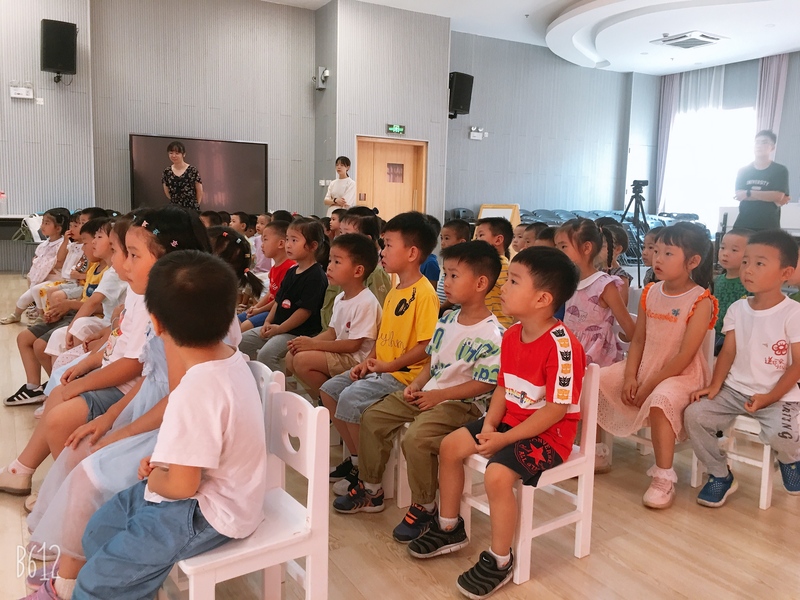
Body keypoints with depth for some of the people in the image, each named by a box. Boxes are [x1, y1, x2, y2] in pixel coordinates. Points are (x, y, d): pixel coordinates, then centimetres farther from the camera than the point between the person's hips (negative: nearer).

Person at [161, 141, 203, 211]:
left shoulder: (192, 170, -6)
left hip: (191, 210, -3)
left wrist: (195, 205, 7)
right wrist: (175, 202, 12)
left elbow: (199, 192, 1)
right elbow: (167, 192, 16)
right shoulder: (167, 172, 5)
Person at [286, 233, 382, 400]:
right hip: (339, 352, 10)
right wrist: (308, 342, -5)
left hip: (356, 360, -10)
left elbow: (353, 344, -21)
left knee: (303, 360, -21)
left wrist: (314, 344, -17)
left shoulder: (366, 302, -21)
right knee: (291, 357, 4)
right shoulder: (340, 299, 9)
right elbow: (332, 332, 14)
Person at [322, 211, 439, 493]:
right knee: (328, 390, 7)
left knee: (351, 398, -25)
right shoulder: (394, 290, 13)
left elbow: (426, 346, -20)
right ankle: (356, 457, 16)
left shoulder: (424, 293, -16)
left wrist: (388, 365, -17)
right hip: (380, 369, 10)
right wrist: (368, 361, 2)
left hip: (403, 374, -10)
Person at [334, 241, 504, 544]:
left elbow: (484, 384, -19)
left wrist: (439, 395, -18)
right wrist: (417, 384, -2)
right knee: (373, 417, 5)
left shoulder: (491, 336, -19)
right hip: (428, 392, 9)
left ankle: (424, 508, -4)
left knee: (416, 437, -30)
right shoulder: (447, 319, 6)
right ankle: (370, 489, 21)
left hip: (461, 403, -9)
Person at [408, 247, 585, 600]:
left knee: (497, 475, -29)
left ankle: (499, 561, -4)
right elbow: (503, 386, 8)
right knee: (450, 445, 6)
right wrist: (489, 424, -8)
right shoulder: (511, 335, 1)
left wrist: (505, 438, -24)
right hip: (510, 421, 9)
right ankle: (450, 528, 25)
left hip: (548, 432, -9)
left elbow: (557, 409, -26)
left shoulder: (561, 345, -27)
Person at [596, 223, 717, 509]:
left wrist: (650, 385, -18)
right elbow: (638, 339, 6)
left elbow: (685, 356, -18)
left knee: (660, 400, -37)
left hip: (682, 374, -7)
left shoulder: (700, 301, -14)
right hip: (644, 366, 7)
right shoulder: (650, 293, 4)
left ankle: (663, 479, -21)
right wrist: (630, 376, -8)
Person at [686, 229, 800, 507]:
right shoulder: (737, 308, 4)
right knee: (694, 415, -17)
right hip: (735, 389, 4)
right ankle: (720, 475, 6)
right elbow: (728, 352, 5)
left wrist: (769, 397, -18)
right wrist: (714, 385, -9)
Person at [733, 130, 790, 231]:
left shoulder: (780, 170, 3)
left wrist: (748, 193, -13)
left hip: (769, 227, -2)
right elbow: (739, 194, -5)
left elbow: (778, 196, -10)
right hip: (743, 225, 2)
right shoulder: (743, 171, 10)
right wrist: (770, 197, -12)